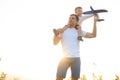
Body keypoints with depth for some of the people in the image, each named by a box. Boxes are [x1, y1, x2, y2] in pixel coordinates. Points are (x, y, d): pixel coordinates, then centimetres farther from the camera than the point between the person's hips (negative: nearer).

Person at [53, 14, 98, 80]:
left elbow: (93, 35, 5)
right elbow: (55, 43, 2)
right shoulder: (62, 30, 9)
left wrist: (95, 21, 1)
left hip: (76, 59, 2)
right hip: (65, 58, -1)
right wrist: (55, 33, -16)